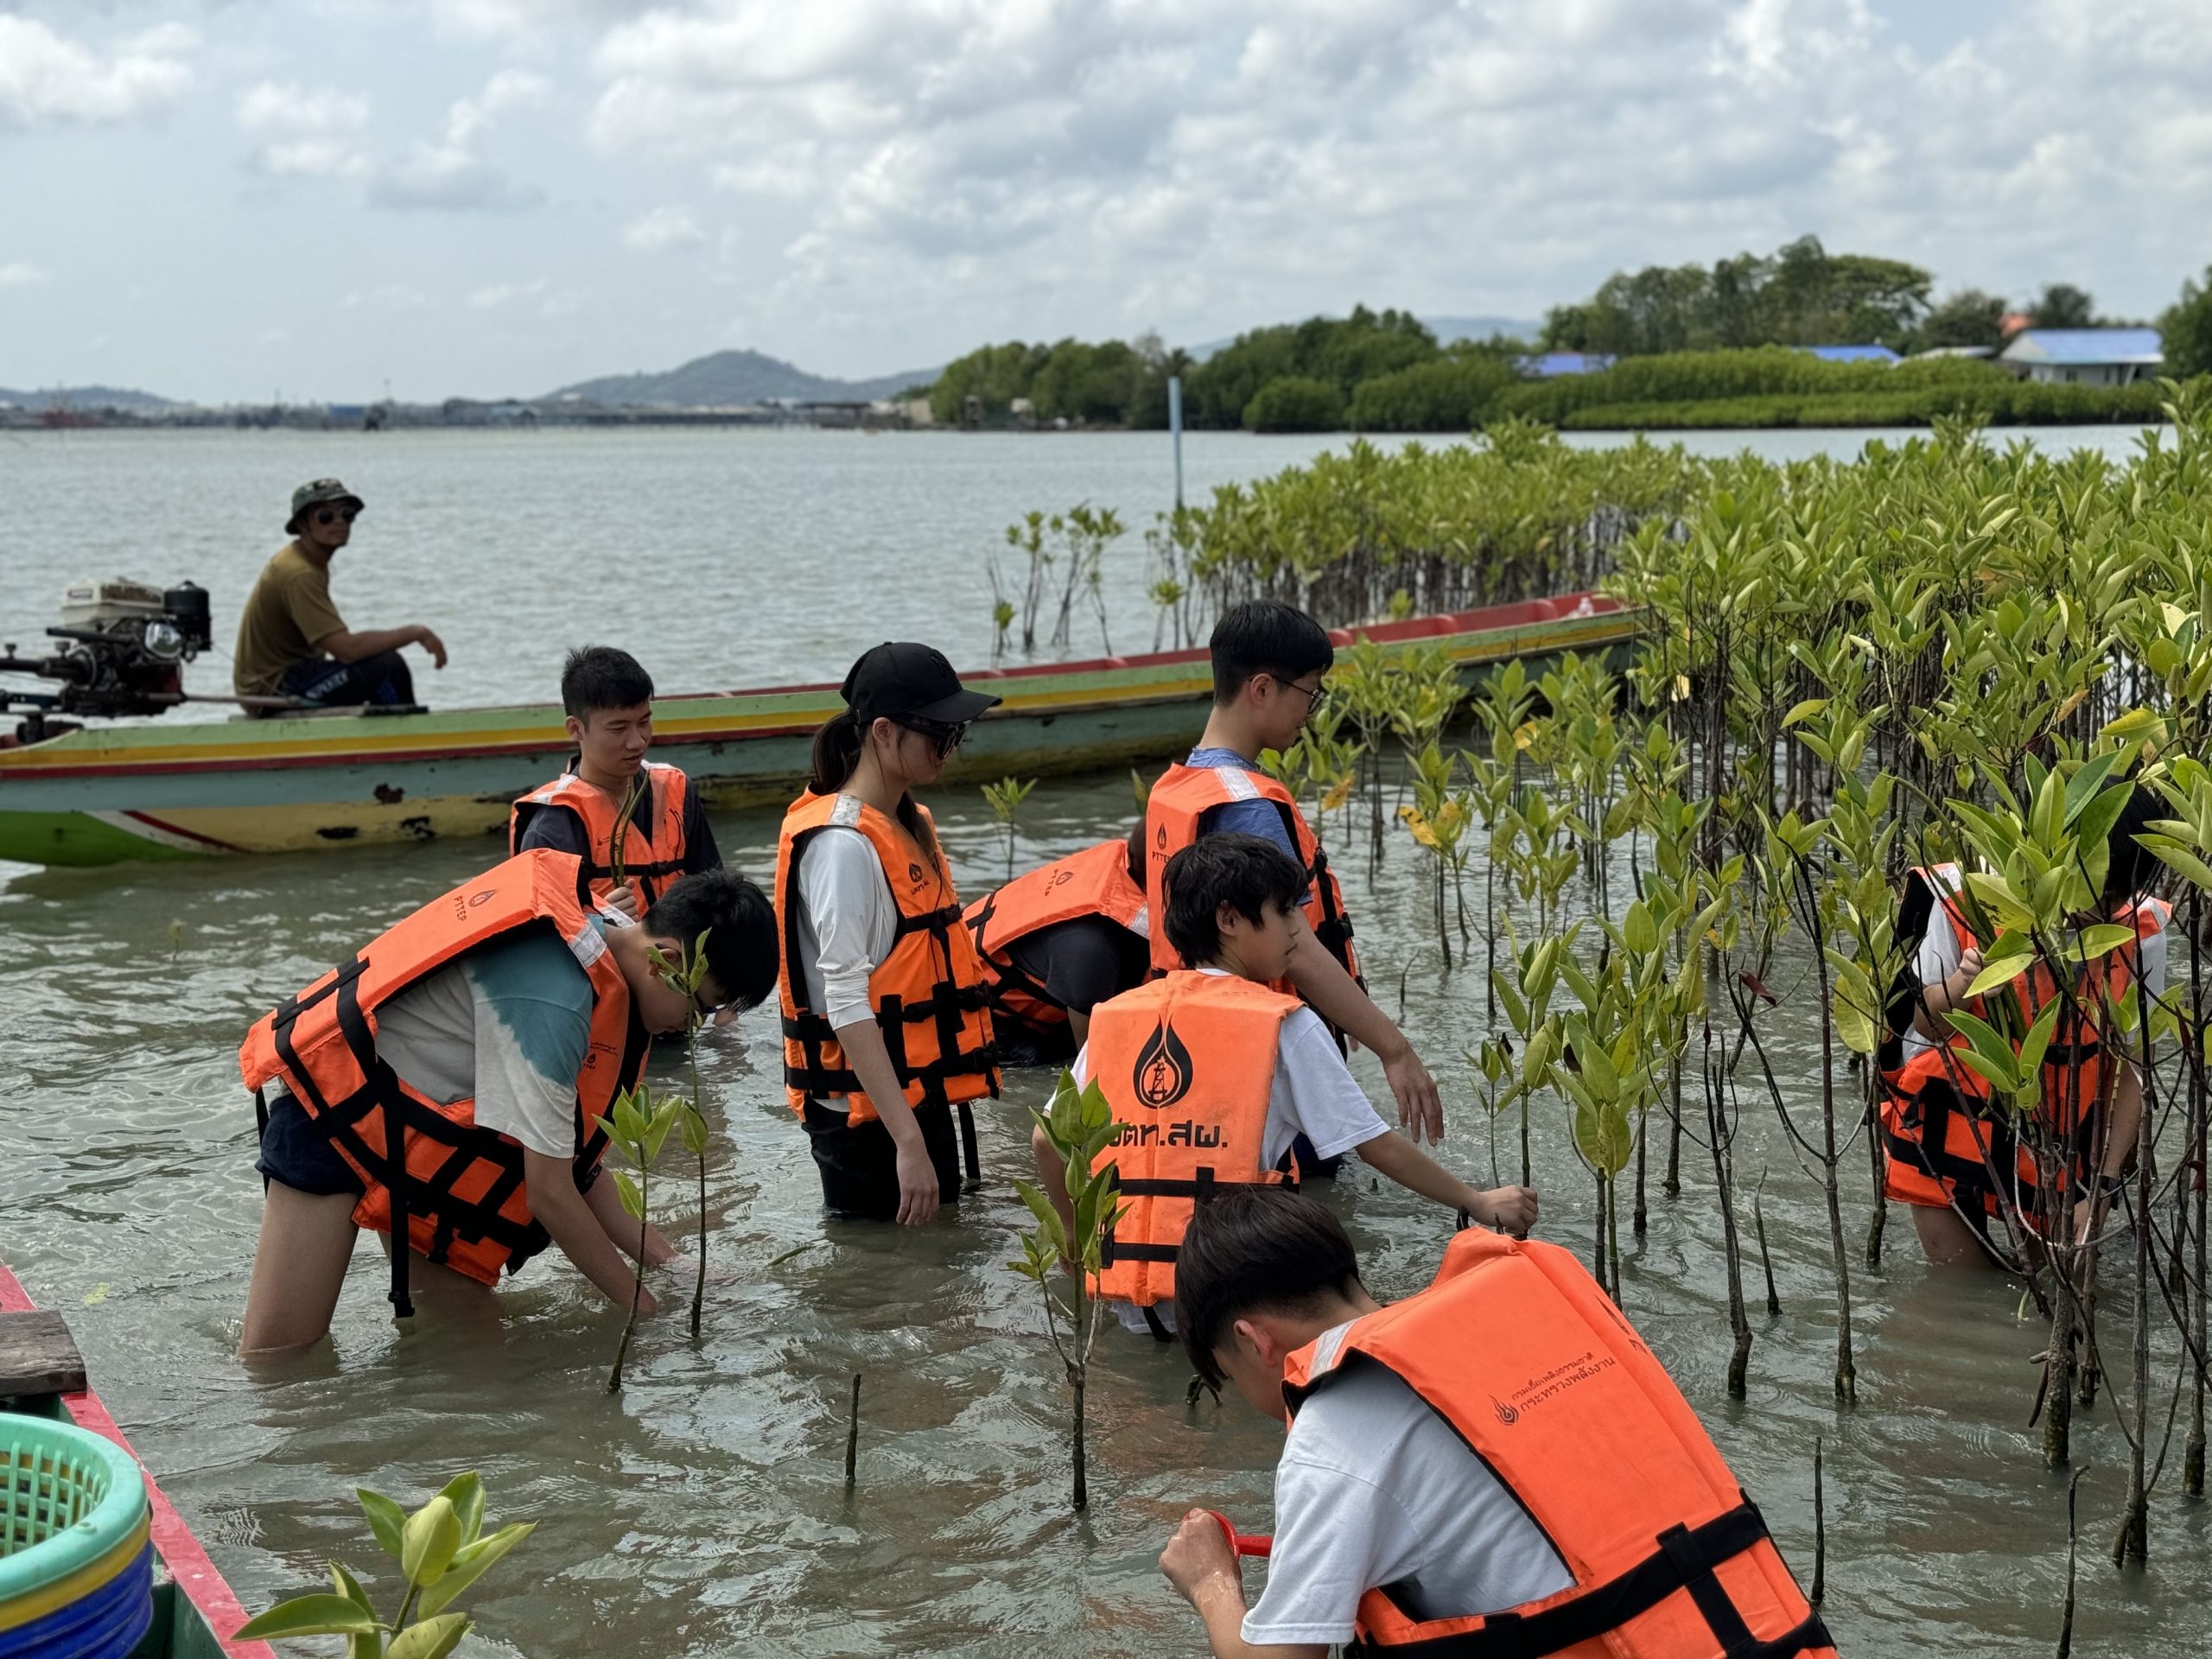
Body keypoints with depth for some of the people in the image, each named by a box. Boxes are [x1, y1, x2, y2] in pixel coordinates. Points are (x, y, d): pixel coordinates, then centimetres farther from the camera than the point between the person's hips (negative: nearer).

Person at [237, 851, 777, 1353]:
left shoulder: (604, 957, -4)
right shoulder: (551, 1002, -31)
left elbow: (570, 1153, 3)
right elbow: (550, 1193, -26)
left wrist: (660, 1257, 0)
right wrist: (641, 1306, -14)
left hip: (420, 1113, 10)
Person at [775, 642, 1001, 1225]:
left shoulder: (909, 825, 10)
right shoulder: (843, 844, -18)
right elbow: (847, 1003, -24)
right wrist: (908, 1141, -28)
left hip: (923, 1099, 9)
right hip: (868, 1118, -9)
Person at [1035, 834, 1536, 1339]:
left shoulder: (1114, 1016, 9)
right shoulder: (1286, 1026, -3)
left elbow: (1047, 1141, 11)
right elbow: (1379, 1147, 0)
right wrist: (1479, 1203, 12)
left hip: (1129, 1302, 5)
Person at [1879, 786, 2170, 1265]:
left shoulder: (2142, 933, -15)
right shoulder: (1965, 898, -22)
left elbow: (2129, 1069, -8)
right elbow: (1928, 1027, -14)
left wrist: (2102, 1185, -13)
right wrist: (1961, 988, -36)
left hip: (2059, 1138, 2)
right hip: (1953, 1124, -1)